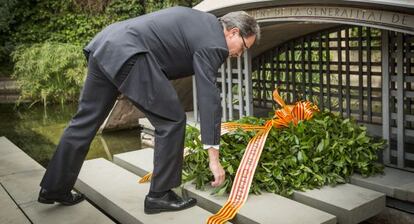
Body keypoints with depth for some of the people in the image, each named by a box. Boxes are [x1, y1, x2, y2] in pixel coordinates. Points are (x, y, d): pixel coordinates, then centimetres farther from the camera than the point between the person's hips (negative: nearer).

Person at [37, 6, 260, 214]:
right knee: (172, 120, -2)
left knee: (85, 120, 14)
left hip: (106, 44, 10)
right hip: (127, 53, -10)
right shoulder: (212, 43, -5)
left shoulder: (203, 22, 23)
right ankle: (159, 195, 6)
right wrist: (214, 157, -10)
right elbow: (209, 98, -11)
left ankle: (54, 188, 23)